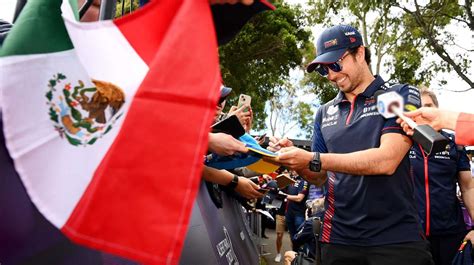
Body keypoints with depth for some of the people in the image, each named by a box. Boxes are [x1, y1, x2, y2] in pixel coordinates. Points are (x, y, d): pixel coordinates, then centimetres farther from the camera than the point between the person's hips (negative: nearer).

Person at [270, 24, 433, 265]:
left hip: (396, 238, -4)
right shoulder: (324, 113, 10)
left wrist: (313, 160, -20)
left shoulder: (401, 96, -4)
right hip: (338, 239, 5)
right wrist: (295, 158, -7)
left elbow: (386, 161, -18)